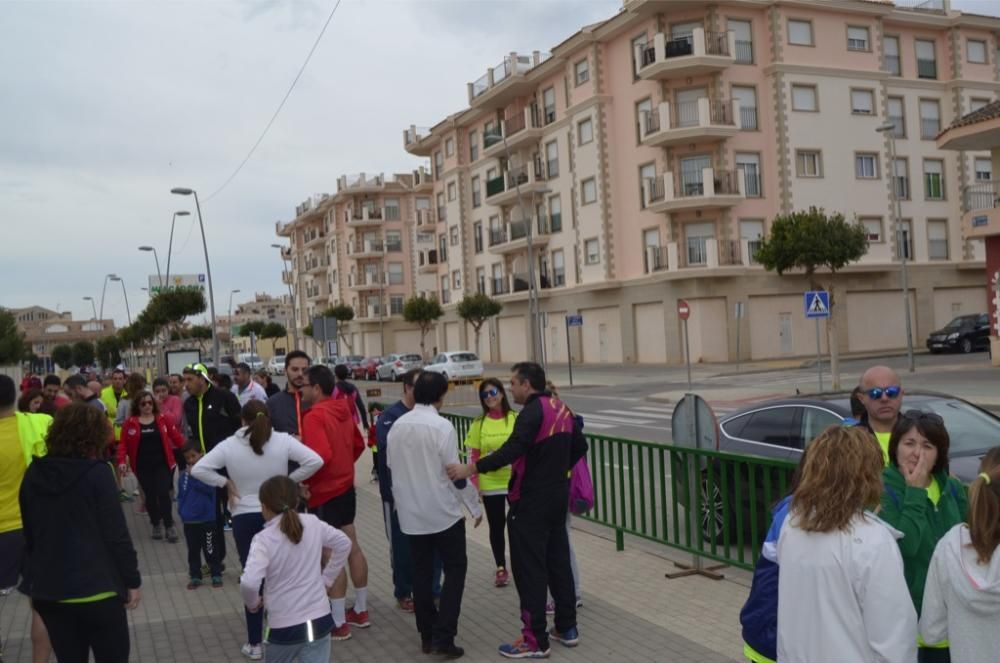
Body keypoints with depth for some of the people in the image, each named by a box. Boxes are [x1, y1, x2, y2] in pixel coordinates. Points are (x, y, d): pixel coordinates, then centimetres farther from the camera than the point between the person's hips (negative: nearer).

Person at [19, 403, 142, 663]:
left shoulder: (34, 474, 3)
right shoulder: (97, 473, -13)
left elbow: (28, 535, 11)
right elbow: (116, 534, -13)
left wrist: (32, 580, 21)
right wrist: (132, 580, -4)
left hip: (48, 588, 6)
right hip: (95, 588, -5)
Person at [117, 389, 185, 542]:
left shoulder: (162, 419, 1)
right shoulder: (130, 423, -1)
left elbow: (176, 437, 3)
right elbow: (123, 444, -1)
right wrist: (122, 461, -14)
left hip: (162, 464, 0)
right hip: (143, 466, 1)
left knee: (163, 494, -8)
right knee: (150, 496, 7)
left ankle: (169, 526, 4)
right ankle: (156, 525, 24)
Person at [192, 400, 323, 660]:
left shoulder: (229, 445, -7)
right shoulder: (283, 440, -7)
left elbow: (198, 469, -13)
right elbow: (315, 461, -14)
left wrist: (225, 482, -3)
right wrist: (290, 480, -3)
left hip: (245, 519, 0)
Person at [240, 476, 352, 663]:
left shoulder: (264, 539, -14)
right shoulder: (313, 523, -1)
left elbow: (249, 583, -26)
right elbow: (343, 544, 13)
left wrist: (253, 603, -5)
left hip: (285, 627, -2)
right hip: (319, 621, 3)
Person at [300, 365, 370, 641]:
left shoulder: (314, 416, -20)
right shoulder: (343, 409, 7)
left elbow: (321, 456, -30)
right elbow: (359, 444, 17)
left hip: (325, 494, -9)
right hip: (346, 487, 9)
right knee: (352, 548, 16)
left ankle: (338, 623, 7)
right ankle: (360, 611, 27)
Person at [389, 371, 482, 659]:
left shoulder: (397, 426, 1)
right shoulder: (442, 426, -16)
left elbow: (391, 467, 10)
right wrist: (474, 506, -2)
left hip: (411, 513, 5)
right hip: (443, 512, -5)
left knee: (421, 572, 14)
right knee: (455, 569, 6)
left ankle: (427, 635, 19)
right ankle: (443, 636, -1)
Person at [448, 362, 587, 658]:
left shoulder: (533, 411, -18)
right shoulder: (561, 408, 10)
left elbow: (513, 449, -31)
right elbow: (579, 446, 19)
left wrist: (472, 468, -34)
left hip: (531, 501, -9)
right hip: (557, 496, 9)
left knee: (529, 569, -2)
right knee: (558, 561, 16)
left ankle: (535, 641, 3)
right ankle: (567, 628, 24)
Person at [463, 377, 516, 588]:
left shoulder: (516, 419, -5)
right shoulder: (479, 423, -2)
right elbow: (473, 456, 0)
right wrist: (474, 485, -4)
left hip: (515, 482, -1)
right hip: (490, 484, 1)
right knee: (496, 526, 10)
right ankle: (501, 568, 23)